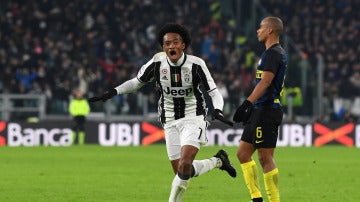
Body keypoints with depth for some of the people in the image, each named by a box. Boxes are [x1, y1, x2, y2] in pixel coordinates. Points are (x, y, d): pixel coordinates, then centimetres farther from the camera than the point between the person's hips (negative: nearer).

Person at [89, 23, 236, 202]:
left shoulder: (196, 65, -14)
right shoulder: (157, 63, -8)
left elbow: (214, 93, -11)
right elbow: (137, 82, 8)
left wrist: (217, 111, -31)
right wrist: (114, 92, -5)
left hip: (193, 119, -4)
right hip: (170, 122, 4)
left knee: (184, 166, -24)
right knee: (180, 171, 3)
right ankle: (218, 161, 27)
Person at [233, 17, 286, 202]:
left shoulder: (273, 53, -12)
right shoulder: (277, 53, 19)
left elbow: (265, 82, -23)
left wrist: (247, 104, -30)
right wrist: (251, 107, 26)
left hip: (267, 110, -10)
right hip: (261, 110, 10)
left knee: (265, 158, -9)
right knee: (243, 153, 9)